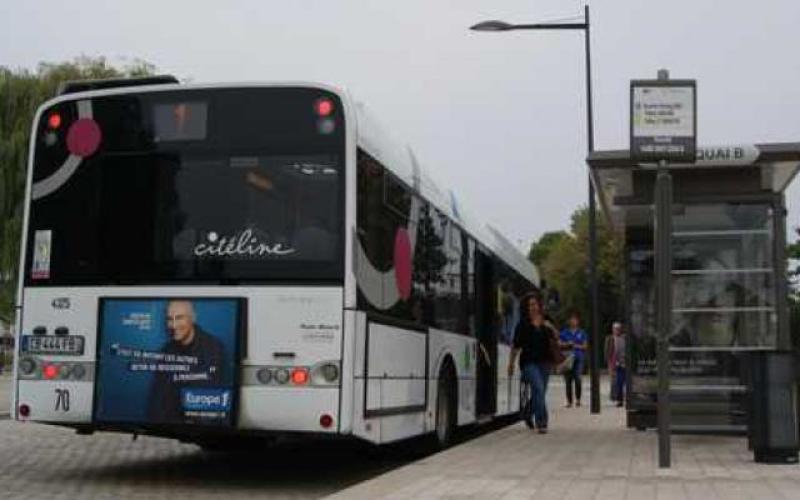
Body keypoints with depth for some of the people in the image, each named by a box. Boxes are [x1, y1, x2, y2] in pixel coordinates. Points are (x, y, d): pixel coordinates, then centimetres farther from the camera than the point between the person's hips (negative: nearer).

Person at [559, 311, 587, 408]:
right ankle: (569, 401, 6)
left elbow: (584, 346, 9)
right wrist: (567, 344, -10)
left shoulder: (581, 333, 10)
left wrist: (576, 346, -7)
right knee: (568, 380, 0)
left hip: (578, 358, -1)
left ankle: (578, 399, -7)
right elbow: (560, 344, 7)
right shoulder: (564, 332, 10)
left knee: (577, 377, -19)